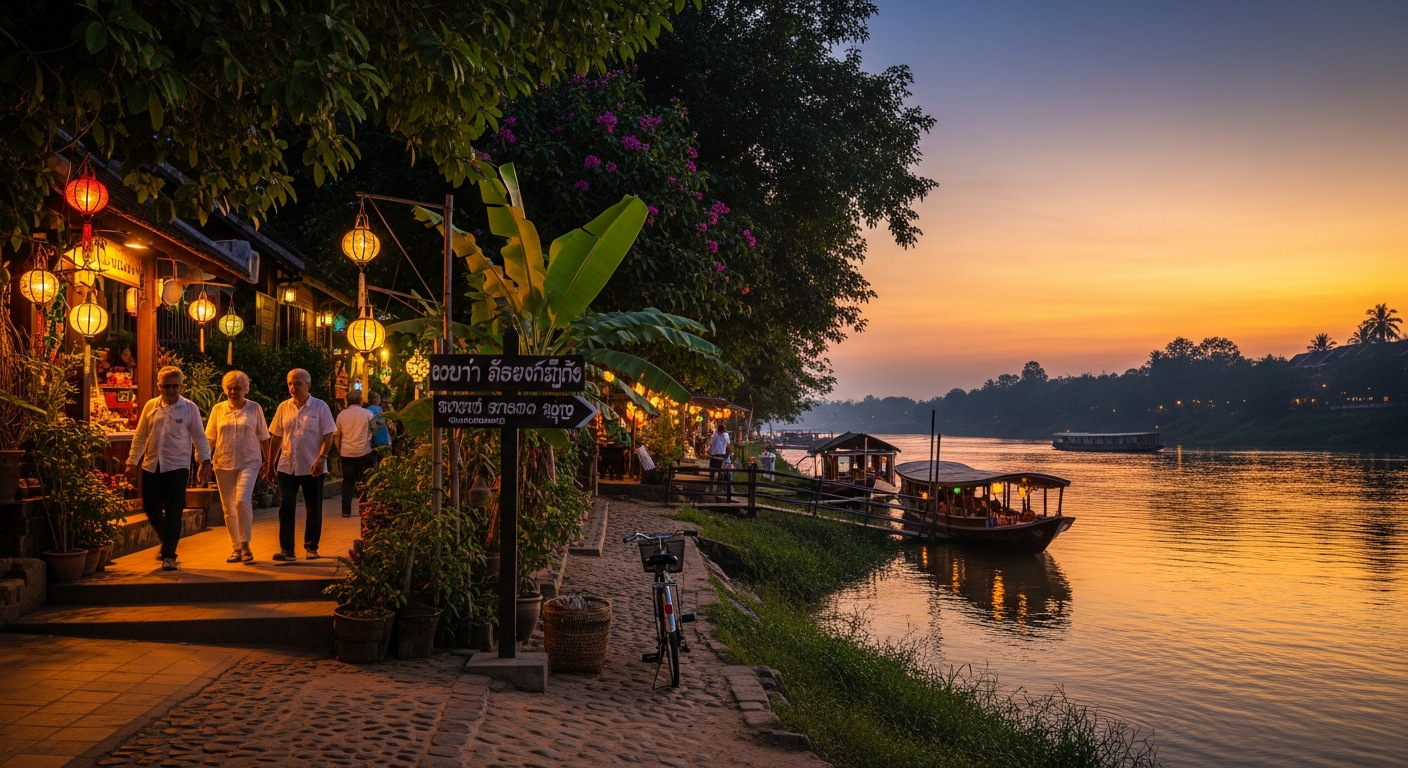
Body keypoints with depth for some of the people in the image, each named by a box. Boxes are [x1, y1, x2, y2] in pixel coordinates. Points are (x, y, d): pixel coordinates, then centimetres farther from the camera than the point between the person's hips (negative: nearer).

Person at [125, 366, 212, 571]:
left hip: (177, 467, -3)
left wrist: (205, 462, -11)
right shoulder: (150, 406, 8)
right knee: (151, 509, 7)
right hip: (151, 466, 4)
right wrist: (132, 462, 10)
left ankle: (169, 555, 4)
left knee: (173, 513, -4)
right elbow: (140, 436, 12)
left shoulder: (189, 408, -1)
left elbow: (199, 437, -2)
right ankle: (168, 542, 31)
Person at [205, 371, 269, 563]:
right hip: (223, 464, 3)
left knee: (242, 500, -20)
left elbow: (263, 437, 7)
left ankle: (245, 545, -9)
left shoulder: (254, 408, 2)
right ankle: (236, 548, 17)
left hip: (249, 462, -3)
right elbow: (210, 438, 9)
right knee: (228, 507, 6)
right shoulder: (218, 409, 6)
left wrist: (267, 461, 8)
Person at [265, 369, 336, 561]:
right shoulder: (283, 408, 6)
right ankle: (286, 549, -2)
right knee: (286, 509, -3)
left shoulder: (320, 407, -3)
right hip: (287, 467, 2)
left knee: (314, 510, 7)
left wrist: (321, 457, -19)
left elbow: (328, 435, -6)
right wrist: (271, 464, 9)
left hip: (312, 468, -2)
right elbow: (275, 438, 10)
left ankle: (311, 547, 20)